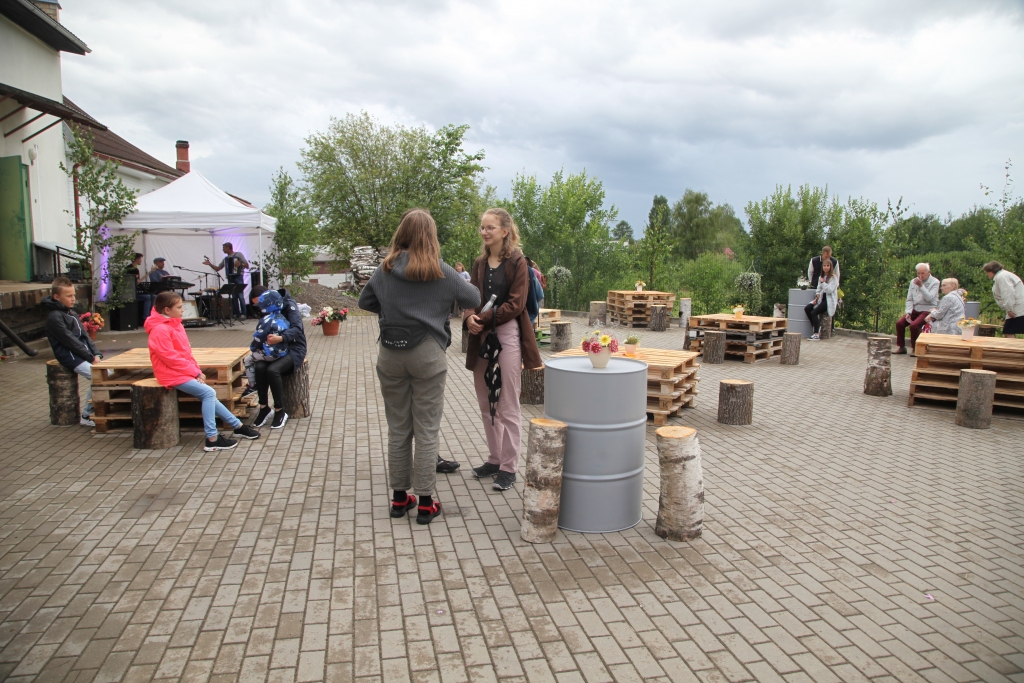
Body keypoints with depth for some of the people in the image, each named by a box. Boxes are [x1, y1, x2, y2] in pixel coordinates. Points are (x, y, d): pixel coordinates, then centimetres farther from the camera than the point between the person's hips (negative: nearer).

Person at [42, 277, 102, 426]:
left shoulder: (72, 314, 18)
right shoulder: (55, 317, -10)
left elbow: (85, 336, 14)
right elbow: (70, 341, -15)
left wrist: (97, 354, 0)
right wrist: (91, 357, -16)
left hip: (83, 354, 8)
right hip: (70, 357, -8)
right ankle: (87, 416, -9)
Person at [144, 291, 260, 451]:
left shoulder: (175, 325, 12)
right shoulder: (160, 330, -18)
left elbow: (186, 352, 14)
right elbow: (171, 358, -21)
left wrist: (197, 370, 2)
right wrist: (195, 372, -15)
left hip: (184, 372, 9)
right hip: (173, 375, -9)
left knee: (208, 395, 6)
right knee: (209, 393, -19)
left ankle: (238, 426, 15)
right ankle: (212, 439, -19)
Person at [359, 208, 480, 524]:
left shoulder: (386, 270, 1)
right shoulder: (441, 272, -7)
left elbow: (365, 301, 13)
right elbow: (474, 300, 4)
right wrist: (459, 283, 23)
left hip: (390, 354, 3)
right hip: (427, 354, -3)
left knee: (397, 427, 13)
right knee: (427, 430, 4)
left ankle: (399, 497, 22)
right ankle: (425, 502, 9)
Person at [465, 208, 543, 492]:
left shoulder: (517, 263, -5)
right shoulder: (479, 263, 13)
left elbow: (515, 304, -12)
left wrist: (484, 318, -17)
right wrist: (470, 317, -12)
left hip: (507, 334, -6)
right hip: (481, 336, 6)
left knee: (507, 407, 0)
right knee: (486, 404, 12)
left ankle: (509, 467, 10)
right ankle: (494, 459, 27)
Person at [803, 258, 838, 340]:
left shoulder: (834, 277, -4)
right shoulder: (821, 277, 17)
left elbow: (829, 290, -15)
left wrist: (823, 282, -8)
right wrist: (817, 297, -1)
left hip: (829, 300, -7)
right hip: (821, 298, 7)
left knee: (814, 312, -25)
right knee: (807, 308, -16)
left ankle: (816, 334, -21)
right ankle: (816, 327, -6)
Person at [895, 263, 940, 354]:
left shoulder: (935, 282, -5)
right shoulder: (913, 281, 9)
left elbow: (929, 298, -18)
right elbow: (909, 299, 9)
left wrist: (921, 286, -25)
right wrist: (908, 312, -5)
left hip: (927, 310, -6)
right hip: (915, 309, 6)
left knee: (914, 325, -28)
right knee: (899, 323, -14)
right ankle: (901, 347, 1)